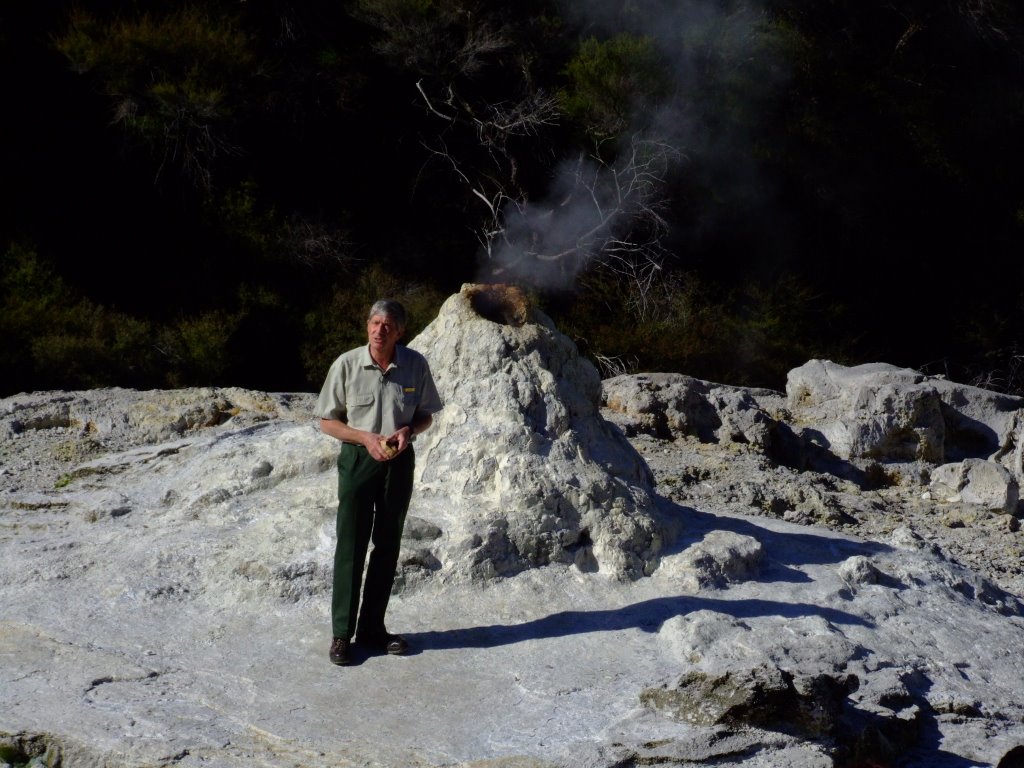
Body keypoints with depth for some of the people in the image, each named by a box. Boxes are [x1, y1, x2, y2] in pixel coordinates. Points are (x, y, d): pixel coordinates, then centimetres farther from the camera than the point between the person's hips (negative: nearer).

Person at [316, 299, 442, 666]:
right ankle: (342, 634, 6)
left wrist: (408, 430, -13)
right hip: (357, 458, -3)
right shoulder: (346, 365, -10)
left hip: (399, 460, 3)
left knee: (387, 546, 9)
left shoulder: (416, 365, -4)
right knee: (350, 546, -2)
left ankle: (372, 629, 21)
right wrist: (365, 437, -17)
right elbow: (327, 421, -3)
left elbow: (426, 414, 9)